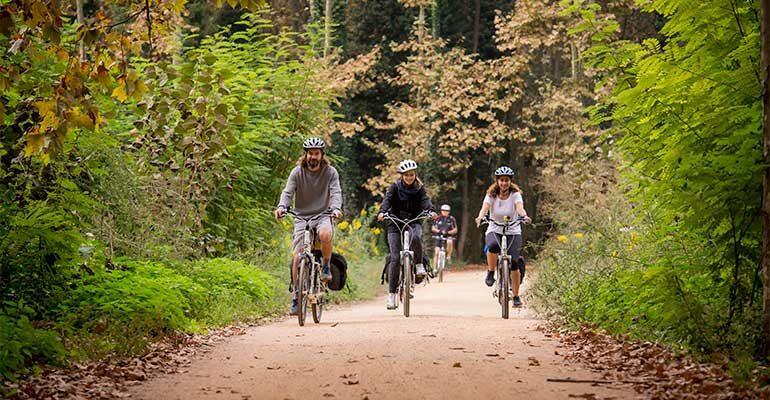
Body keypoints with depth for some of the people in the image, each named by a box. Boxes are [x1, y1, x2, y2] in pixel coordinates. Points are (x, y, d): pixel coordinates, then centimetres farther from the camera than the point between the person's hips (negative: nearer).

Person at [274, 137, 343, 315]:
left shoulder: (330, 172, 0)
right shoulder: (297, 172, 0)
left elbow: (335, 192, -12)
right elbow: (288, 192, -12)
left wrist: (336, 208, -34)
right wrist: (282, 207, -34)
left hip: (322, 215, -1)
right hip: (301, 217, 1)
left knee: (325, 234, -36)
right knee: (298, 257, -10)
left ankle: (326, 267, -9)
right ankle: (296, 296, 2)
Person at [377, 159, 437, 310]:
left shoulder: (419, 189, 3)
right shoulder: (395, 187, 0)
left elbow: (425, 200, -14)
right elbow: (387, 200, -15)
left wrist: (431, 211, -37)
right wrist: (382, 212, -37)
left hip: (414, 222, 0)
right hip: (395, 224, 0)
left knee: (415, 237, -37)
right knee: (395, 258, -11)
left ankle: (419, 264, -13)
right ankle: (392, 293, -6)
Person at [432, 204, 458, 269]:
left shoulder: (452, 219, -4)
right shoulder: (438, 218, 0)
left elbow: (455, 230, -5)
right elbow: (433, 228, 2)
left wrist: (448, 232, -22)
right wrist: (439, 231, -19)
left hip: (448, 236, -1)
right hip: (439, 237, 1)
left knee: (450, 242, -37)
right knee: (436, 253, -10)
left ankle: (448, 257, -20)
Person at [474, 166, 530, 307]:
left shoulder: (515, 194, -5)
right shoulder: (491, 195, -2)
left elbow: (520, 207, -24)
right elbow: (485, 207, -20)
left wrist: (524, 216, -47)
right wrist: (480, 217, -43)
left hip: (513, 232, 0)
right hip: (494, 231, 0)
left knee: (513, 263, -13)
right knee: (493, 246, -36)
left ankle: (516, 296, 0)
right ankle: (490, 273, -12)